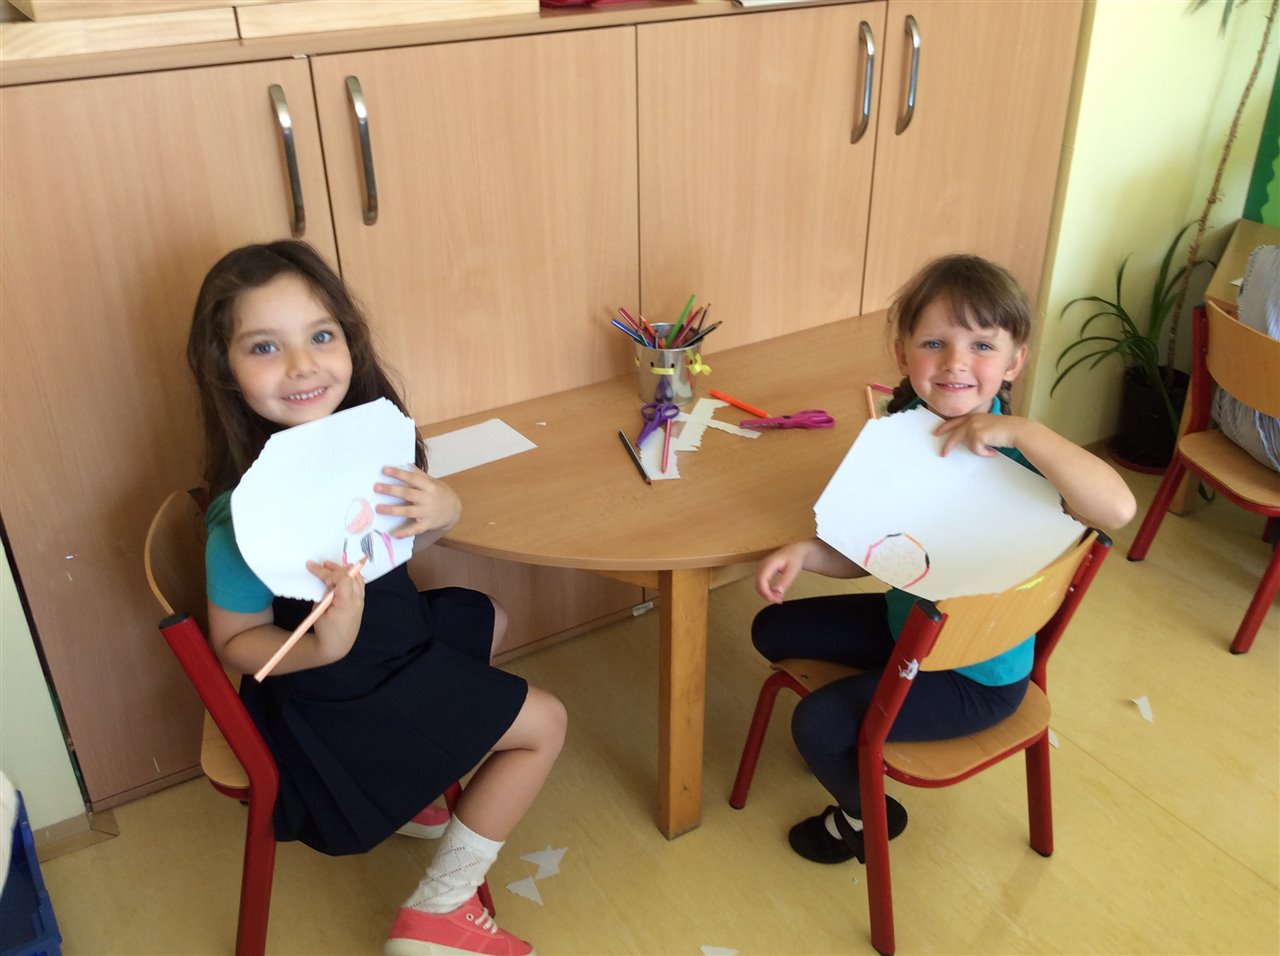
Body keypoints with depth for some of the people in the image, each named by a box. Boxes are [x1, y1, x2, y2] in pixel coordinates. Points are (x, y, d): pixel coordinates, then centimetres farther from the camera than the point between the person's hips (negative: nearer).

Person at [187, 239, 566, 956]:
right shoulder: (247, 510, -32)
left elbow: (407, 540, 1)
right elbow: (235, 640, -21)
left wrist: (443, 510, -21)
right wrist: (322, 647, -39)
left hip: (392, 628, 8)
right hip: (336, 701, -8)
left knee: (487, 621, 30)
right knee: (543, 725, -2)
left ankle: (408, 790, 34)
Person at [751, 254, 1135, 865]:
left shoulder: (1017, 453, -28)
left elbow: (1117, 508, -47)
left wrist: (1021, 431, -47)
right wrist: (805, 552, -21)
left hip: (979, 673, -7)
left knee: (816, 725, -15)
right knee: (772, 629, 14)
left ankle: (868, 815, 20)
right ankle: (856, 728, 38)